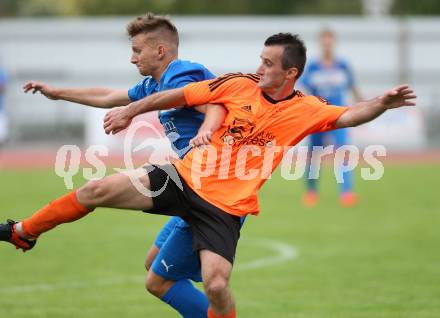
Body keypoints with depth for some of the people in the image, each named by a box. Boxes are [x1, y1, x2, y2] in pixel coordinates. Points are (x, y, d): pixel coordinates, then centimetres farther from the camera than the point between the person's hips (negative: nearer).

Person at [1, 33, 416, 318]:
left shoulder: (305, 110, -4)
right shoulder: (239, 86, -1)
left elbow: (347, 116, -18)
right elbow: (179, 96, 8)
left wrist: (382, 104, -37)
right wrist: (131, 112, 15)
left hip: (225, 207, -2)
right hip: (184, 177, 2)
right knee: (100, 190, -9)